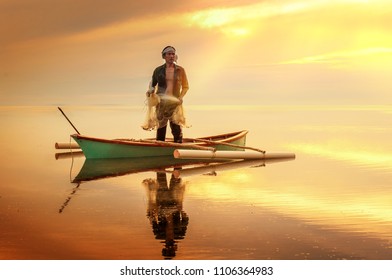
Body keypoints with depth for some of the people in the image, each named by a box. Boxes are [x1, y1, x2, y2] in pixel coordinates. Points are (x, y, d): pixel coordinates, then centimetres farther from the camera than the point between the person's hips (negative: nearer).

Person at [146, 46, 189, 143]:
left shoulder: (180, 70, 5)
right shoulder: (158, 70, 7)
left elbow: (185, 86, 11)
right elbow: (153, 83, 19)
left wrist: (181, 97, -5)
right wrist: (151, 90, -2)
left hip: (175, 101, -1)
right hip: (161, 101, 1)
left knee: (176, 127, -10)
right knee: (161, 126, 1)